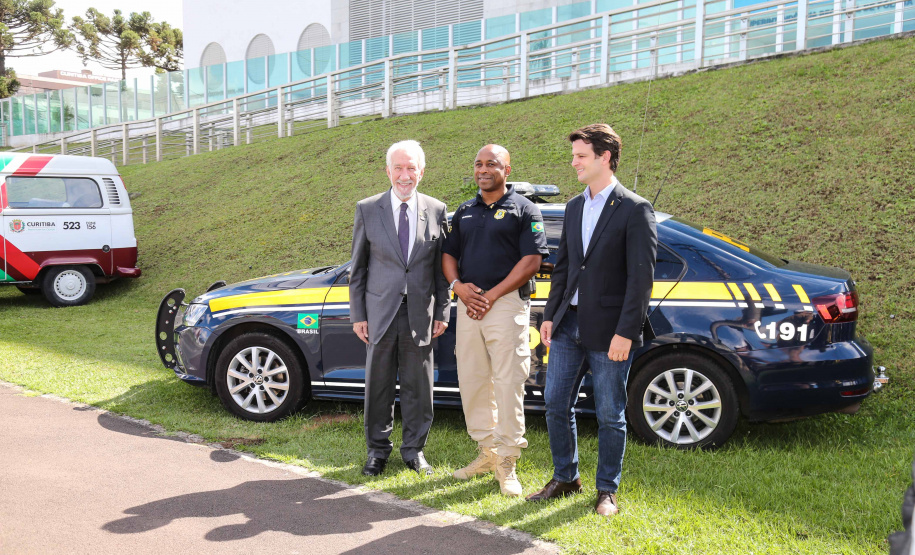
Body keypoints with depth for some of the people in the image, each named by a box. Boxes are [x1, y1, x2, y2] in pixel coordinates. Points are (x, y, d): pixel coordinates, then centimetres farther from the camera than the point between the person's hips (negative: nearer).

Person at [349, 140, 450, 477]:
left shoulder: (437, 211, 4)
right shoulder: (367, 210, 2)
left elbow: (441, 267, 6)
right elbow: (357, 268, 4)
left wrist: (442, 312, 2)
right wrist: (357, 314, 0)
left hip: (420, 313, 1)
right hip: (381, 311, 0)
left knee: (418, 385, 8)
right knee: (378, 385, 8)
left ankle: (414, 449, 24)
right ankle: (378, 450, 24)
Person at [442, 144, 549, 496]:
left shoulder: (524, 209, 1)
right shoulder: (464, 212, 18)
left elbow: (532, 259, -8)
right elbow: (448, 254, 17)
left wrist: (493, 295, -13)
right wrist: (458, 286, -4)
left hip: (506, 304, -5)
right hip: (468, 305, 6)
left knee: (508, 383, -5)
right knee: (471, 381, 8)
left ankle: (507, 461, 6)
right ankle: (487, 451, 23)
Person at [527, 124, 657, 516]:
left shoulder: (635, 210, -8)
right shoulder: (574, 207, 12)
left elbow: (641, 277, -12)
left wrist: (625, 333, -17)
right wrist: (550, 316, 11)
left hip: (609, 331, -6)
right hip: (569, 324, 6)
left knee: (610, 416, 6)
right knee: (556, 404, 10)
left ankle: (607, 490, 23)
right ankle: (565, 478, 29)